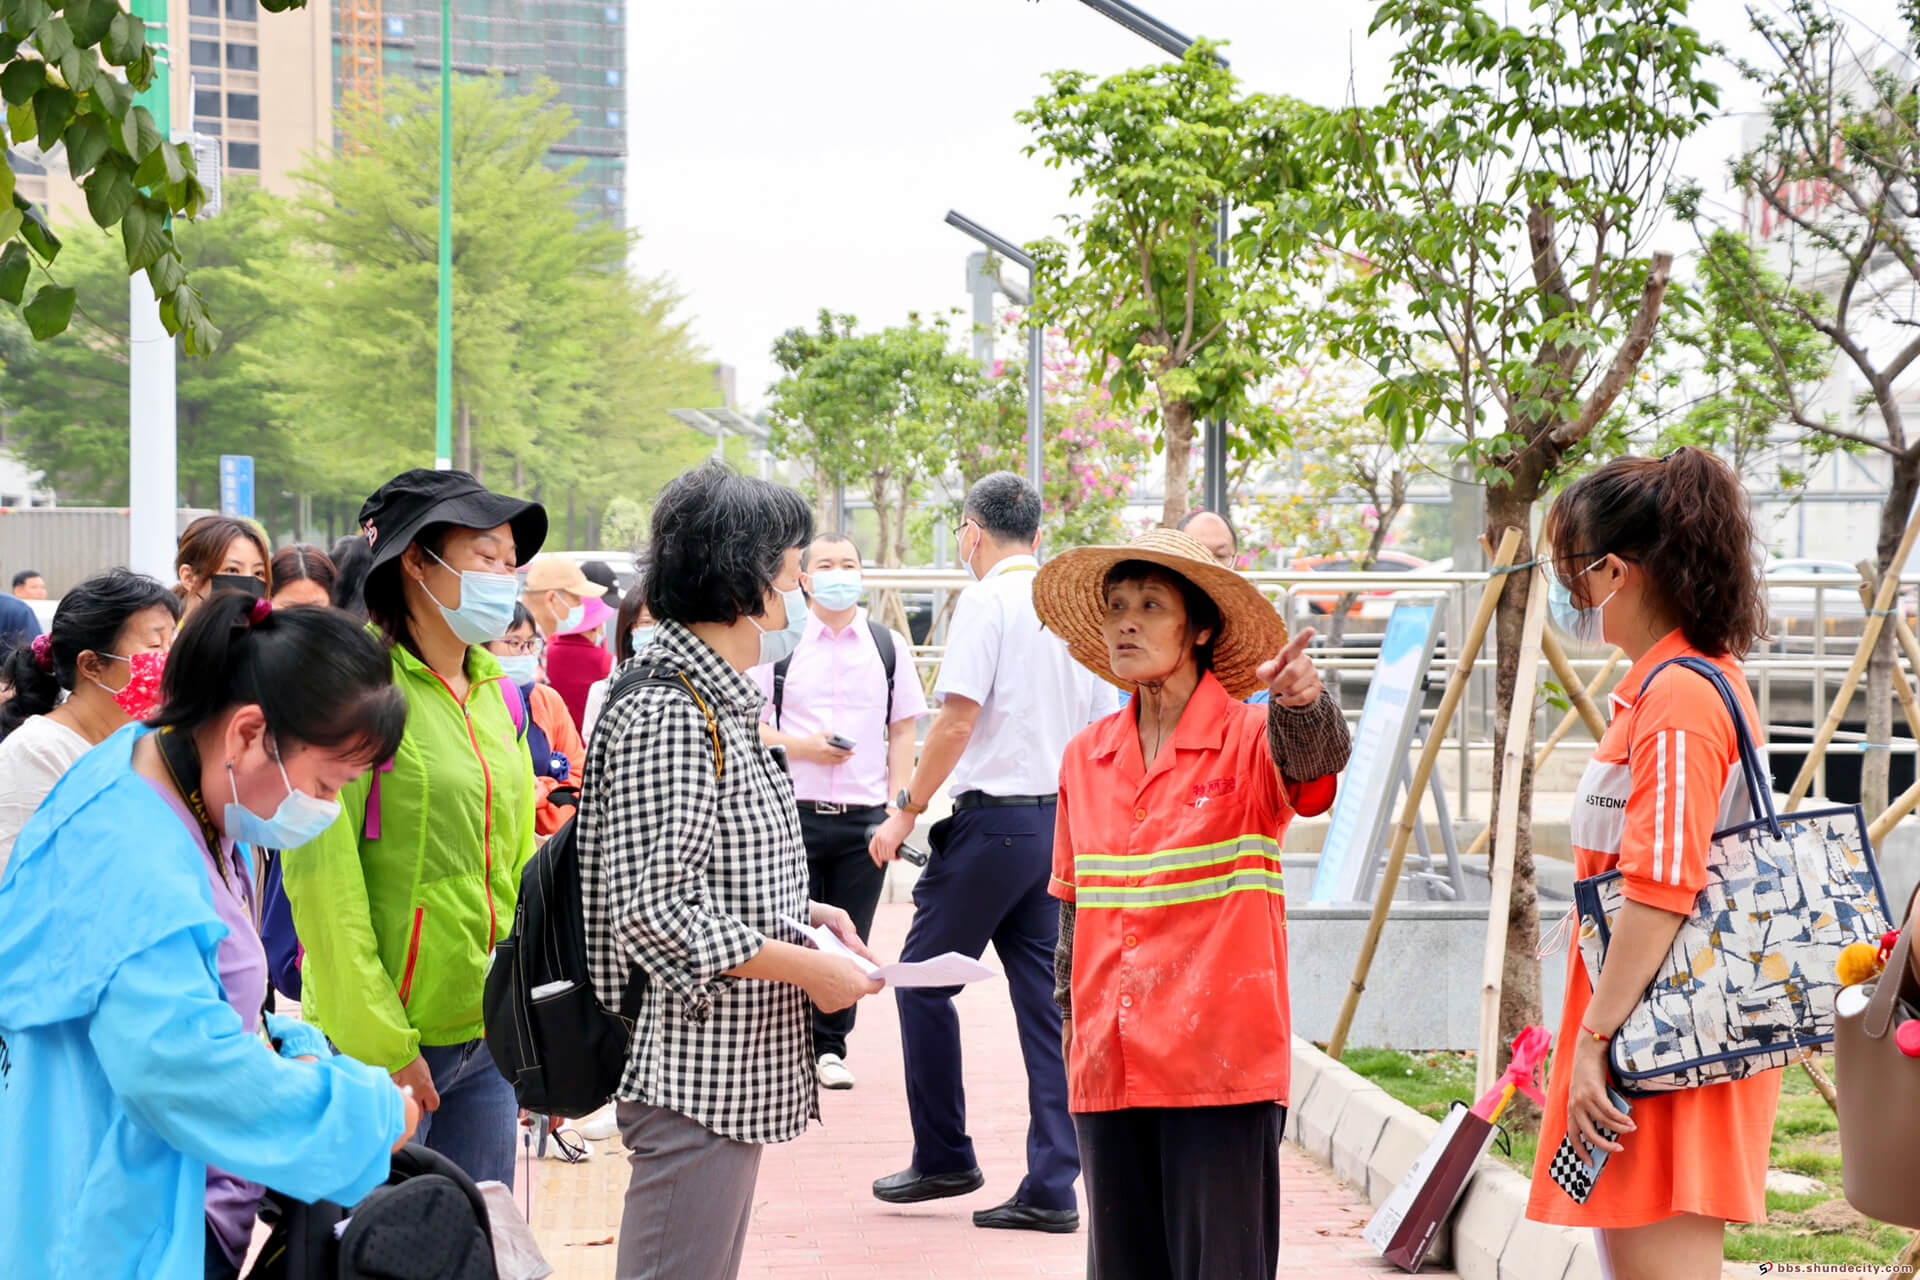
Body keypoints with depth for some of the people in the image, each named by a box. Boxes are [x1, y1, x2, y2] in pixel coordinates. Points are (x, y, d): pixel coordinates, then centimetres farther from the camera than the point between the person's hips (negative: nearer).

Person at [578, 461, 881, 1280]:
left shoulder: (720, 705, 15)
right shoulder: (665, 714, -17)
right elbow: (658, 913, -22)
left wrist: (803, 911, 9)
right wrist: (811, 970, -16)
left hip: (734, 1074, 10)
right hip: (693, 1076, -10)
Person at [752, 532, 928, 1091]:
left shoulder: (889, 646, 9)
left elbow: (903, 731, 11)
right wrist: (802, 746, -12)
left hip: (865, 815, 1)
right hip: (795, 812, -1)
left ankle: (830, 1047, 17)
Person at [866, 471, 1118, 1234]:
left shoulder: (985, 600, -8)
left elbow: (958, 718, -15)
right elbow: (1104, 729, 16)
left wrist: (907, 809, -7)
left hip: (994, 819, -7)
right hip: (1064, 820, 7)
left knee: (924, 978, 6)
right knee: (1045, 998, 6)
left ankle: (944, 1157, 11)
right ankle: (1052, 1188, 4)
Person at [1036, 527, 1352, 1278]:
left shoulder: (1252, 738, -5)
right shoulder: (1086, 758, 10)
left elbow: (1314, 759, -28)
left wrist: (1300, 702, -49)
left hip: (1222, 1067, -5)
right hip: (1110, 1069, 5)